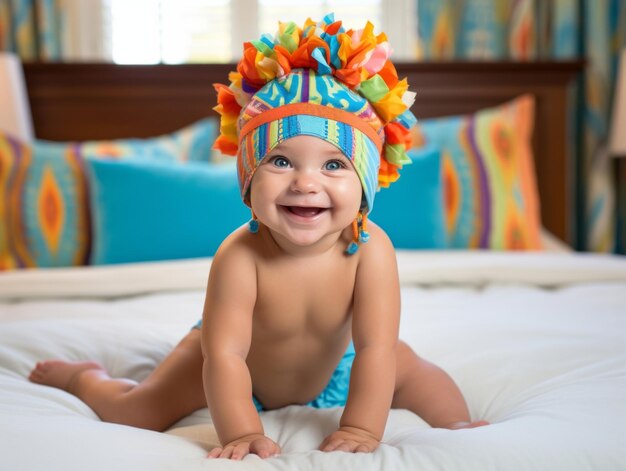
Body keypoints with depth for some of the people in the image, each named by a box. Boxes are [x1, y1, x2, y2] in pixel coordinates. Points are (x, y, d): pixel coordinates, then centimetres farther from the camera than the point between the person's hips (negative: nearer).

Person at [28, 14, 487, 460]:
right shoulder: (239, 257, -39)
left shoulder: (371, 249, -35)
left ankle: (457, 422, 23)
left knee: (406, 366, -8)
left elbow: (376, 347, -35)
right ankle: (84, 376, 30)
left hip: (331, 365, 2)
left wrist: (362, 429, -41)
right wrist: (241, 433, -43)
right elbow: (225, 354, -39)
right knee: (136, 412, -3)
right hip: (243, 362, -2)